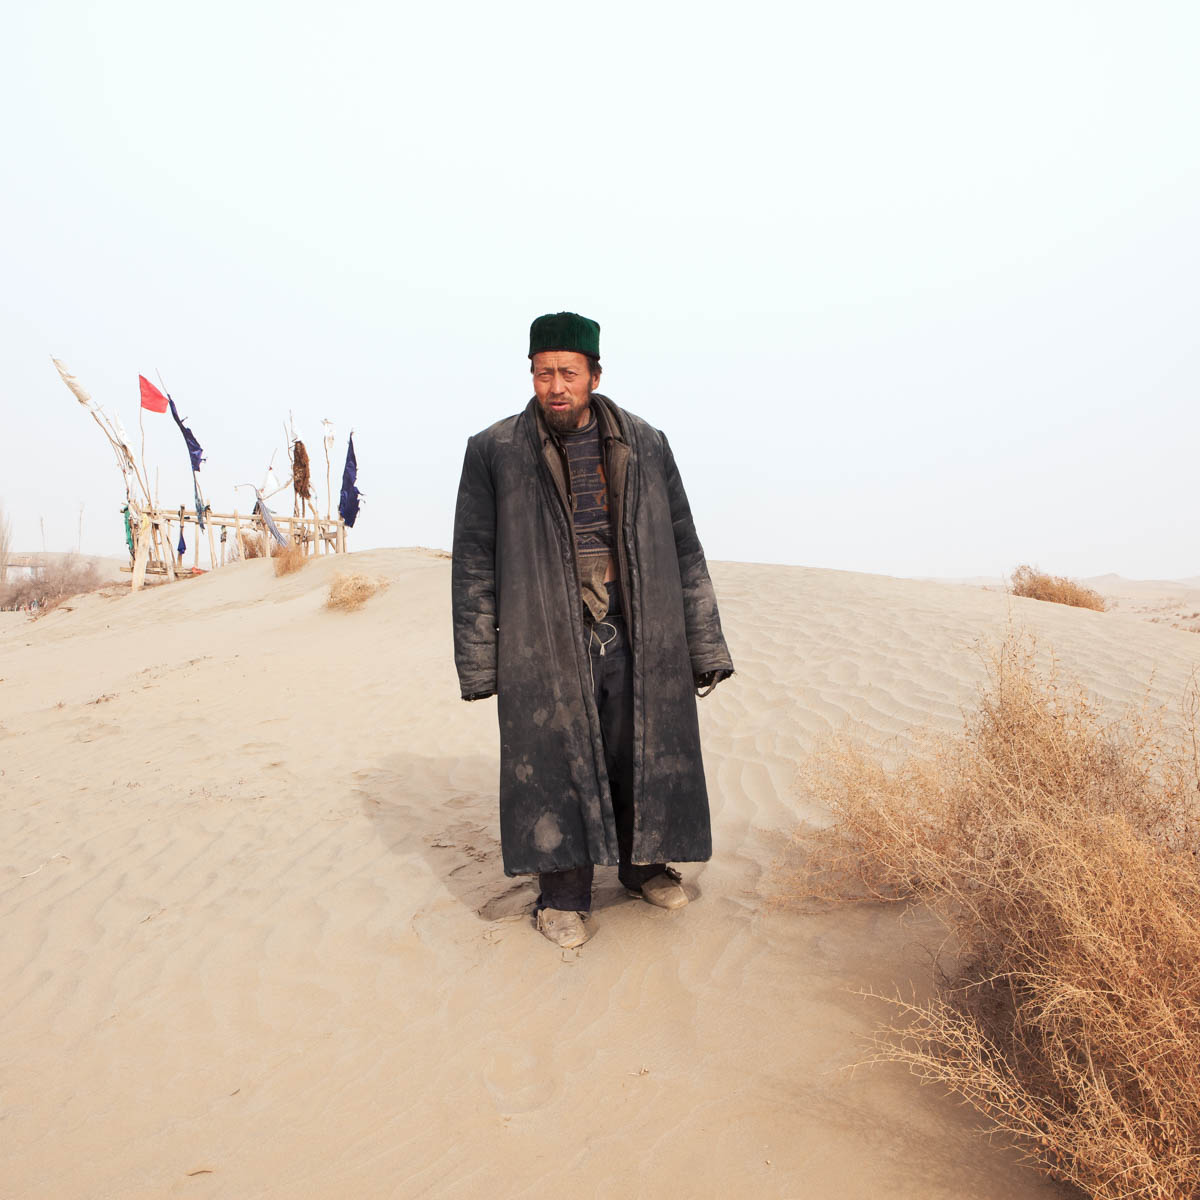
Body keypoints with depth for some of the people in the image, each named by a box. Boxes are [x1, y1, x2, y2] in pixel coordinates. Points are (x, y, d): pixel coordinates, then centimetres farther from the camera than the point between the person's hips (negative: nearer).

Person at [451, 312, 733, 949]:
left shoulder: (644, 445, 5)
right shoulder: (495, 452, 0)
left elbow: (682, 548, 8)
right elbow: (474, 562, 3)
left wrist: (704, 645, 6)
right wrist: (478, 661, -1)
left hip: (636, 637, 2)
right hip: (546, 641, -2)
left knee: (642, 752, 11)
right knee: (555, 759, 5)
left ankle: (644, 862, 36)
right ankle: (564, 893, 24)